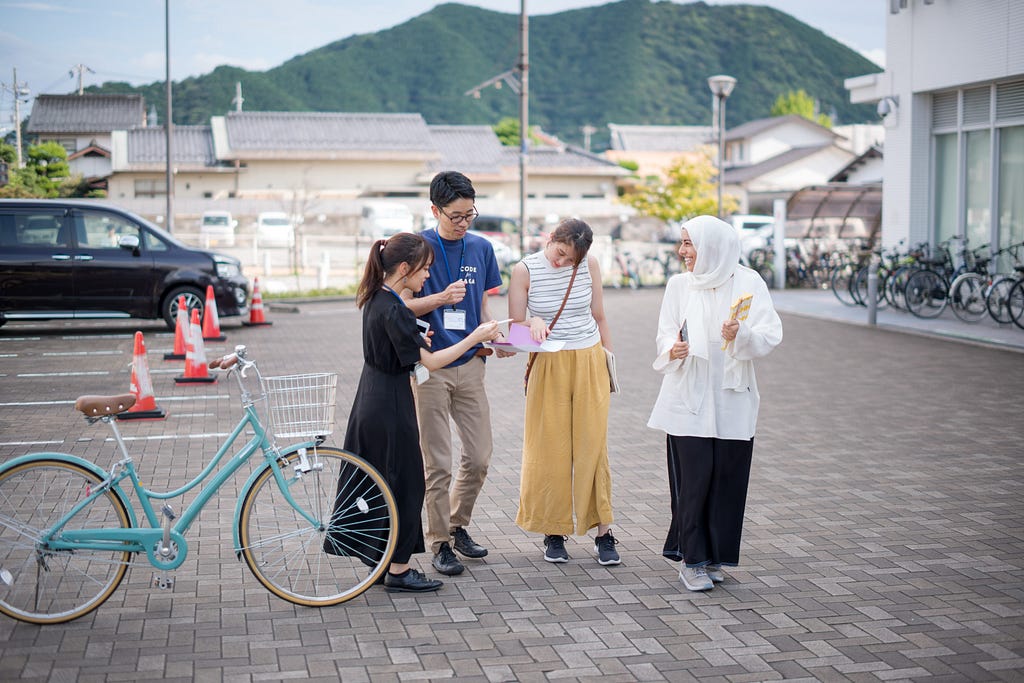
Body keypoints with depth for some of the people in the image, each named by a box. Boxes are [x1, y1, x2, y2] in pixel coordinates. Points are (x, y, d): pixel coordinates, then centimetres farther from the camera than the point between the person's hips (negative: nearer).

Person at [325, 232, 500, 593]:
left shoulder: (376, 299, 7)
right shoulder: (393, 310, -22)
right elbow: (431, 362, -21)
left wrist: (416, 340, 7)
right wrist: (476, 337, -18)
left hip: (371, 399, 10)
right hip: (391, 404, -10)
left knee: (371, 479, 14)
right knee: (403, 482, 0)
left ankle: (380, 558, 24)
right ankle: (398, 569, 8)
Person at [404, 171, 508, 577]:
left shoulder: (481, 248, 8)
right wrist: (440, 298, -22)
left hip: (469, 364, 4)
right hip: (429, 365, -4)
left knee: (479, 456, 5)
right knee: (437, 463, 1)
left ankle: (458, 525, 27)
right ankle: (440, 543, 13)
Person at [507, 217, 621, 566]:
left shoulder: (589, 264, 1)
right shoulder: (524, 270, -5)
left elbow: (599, 317, 11)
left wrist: (609, 363, 10)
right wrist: (533, 322, -24)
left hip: (589, 362, 1)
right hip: (548, 366, -1)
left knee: (593, 445, 0)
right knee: (550, 449, 1)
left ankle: (603, 531, 5)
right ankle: (554, 532, 11)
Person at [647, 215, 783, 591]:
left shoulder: (748, 283, -1)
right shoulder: (679, 285, 6)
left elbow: (771, 335, -8)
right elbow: (666, 334, 3)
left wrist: (742, 334, -28)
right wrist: (672, 350, -19)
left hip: (731, 398, 0)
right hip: (688, 395, 0)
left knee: (727, 478, 3)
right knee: (693, 477, -4)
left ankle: (714, 556, 17)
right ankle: (691, 559, 5)